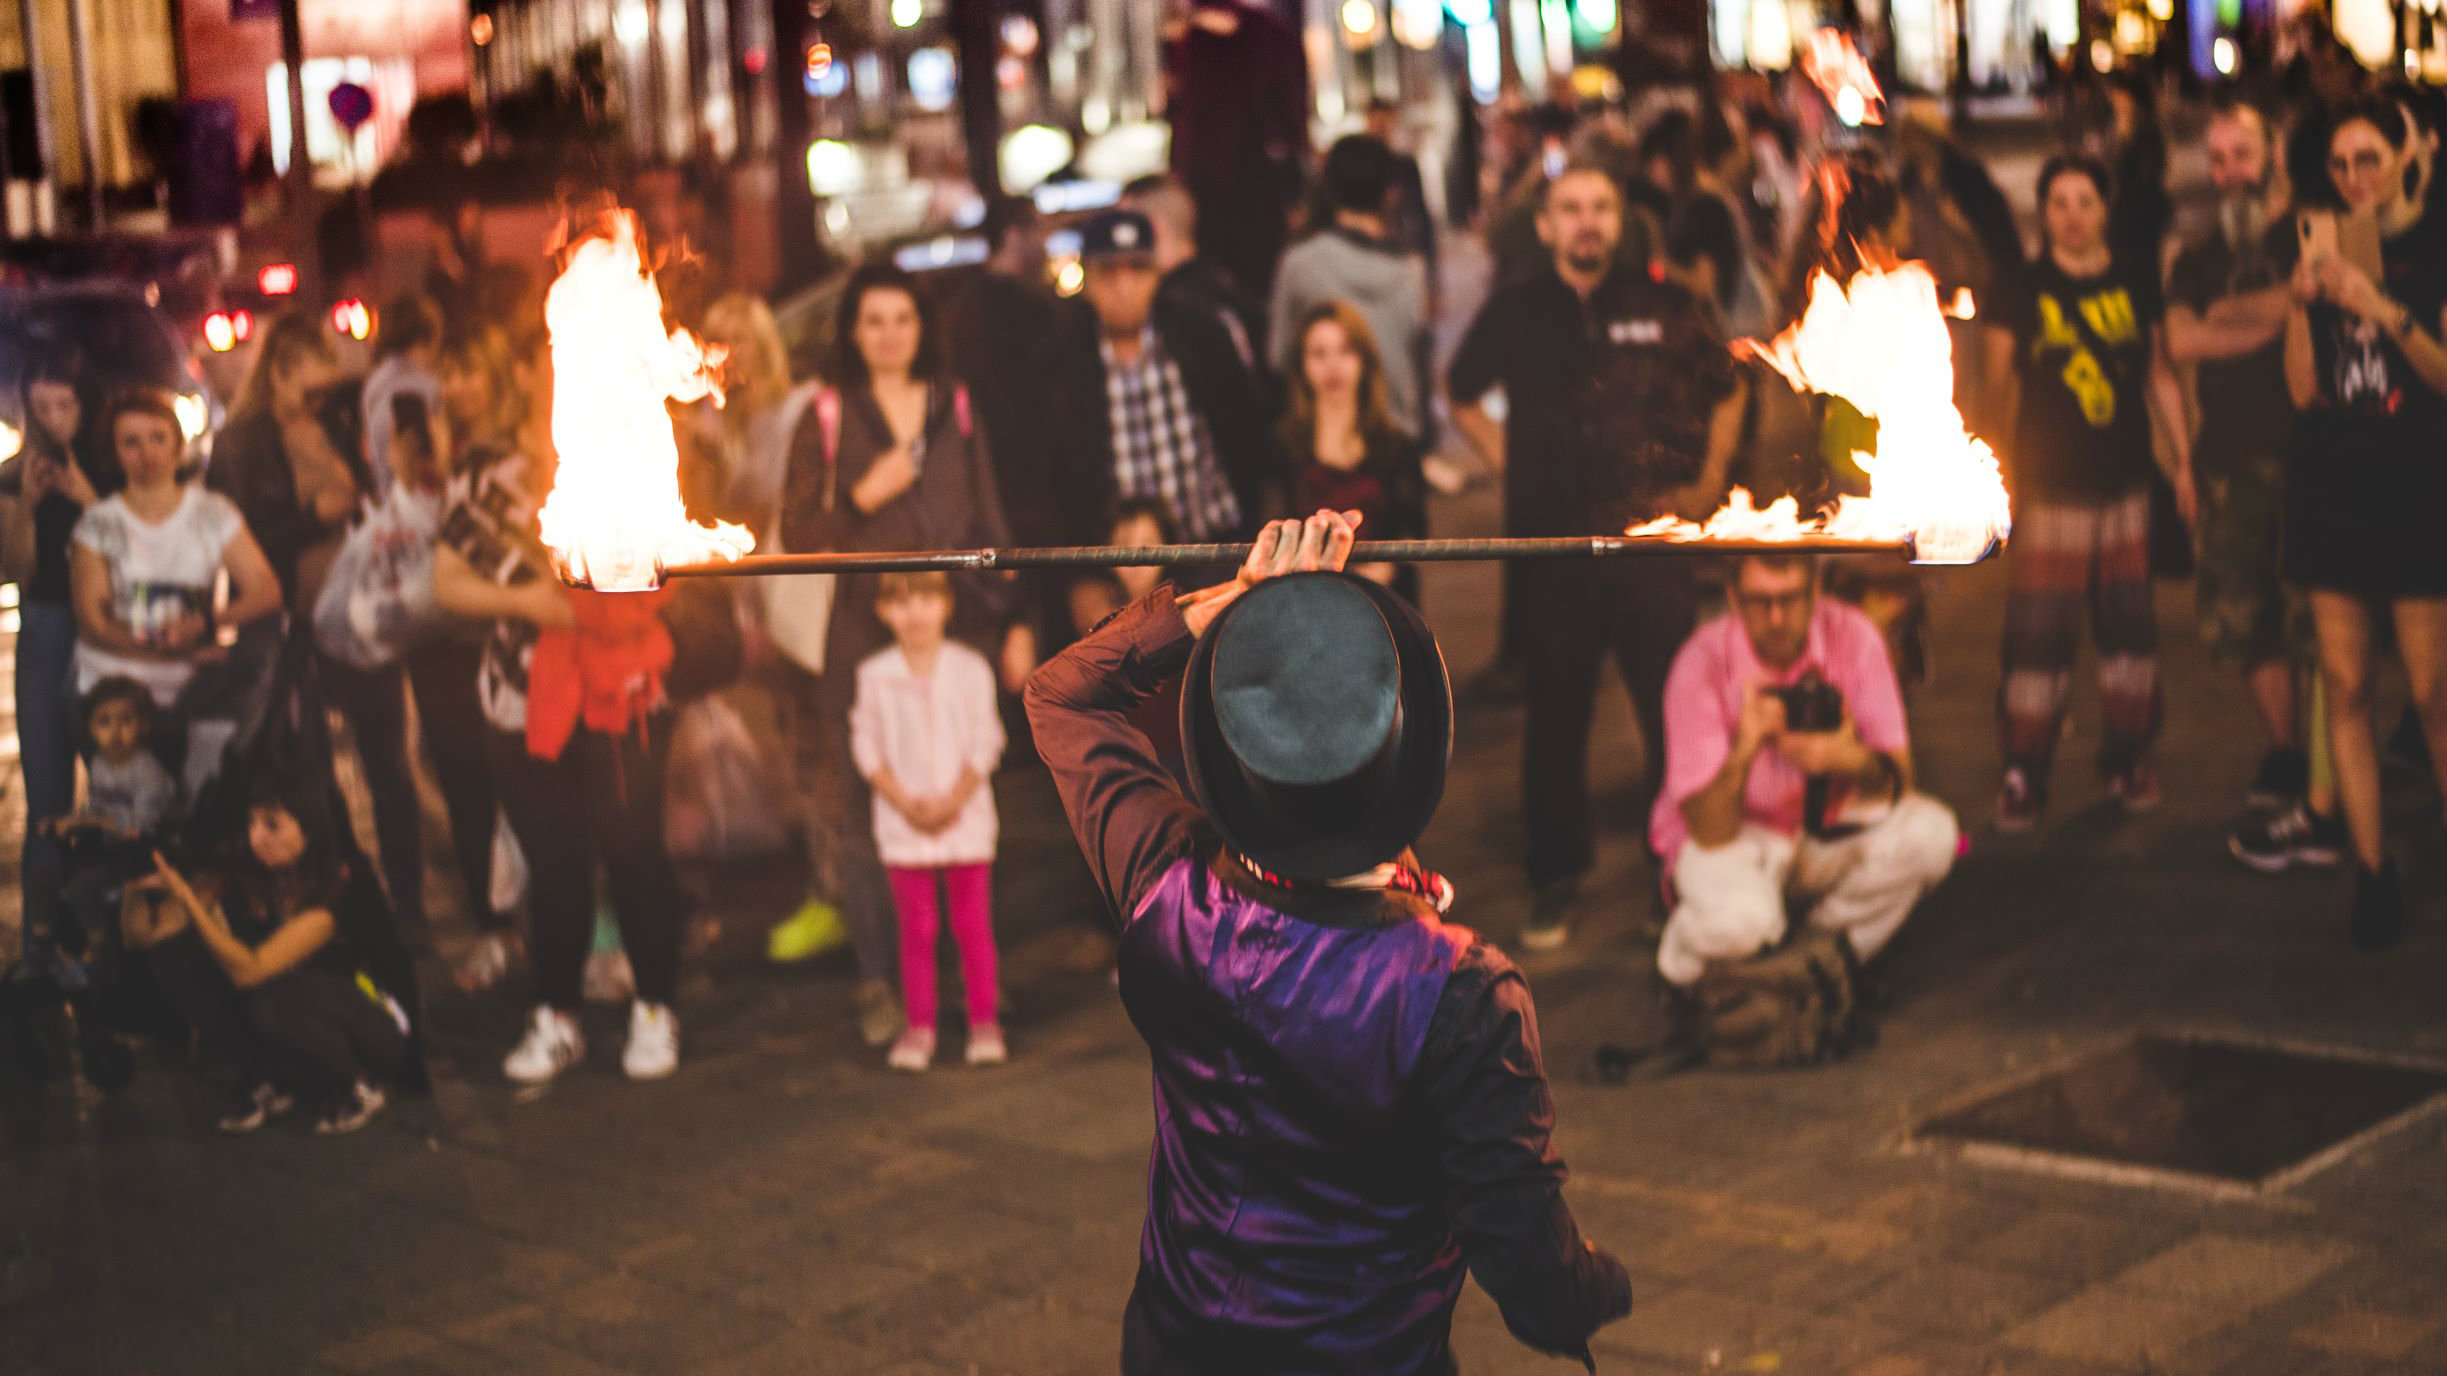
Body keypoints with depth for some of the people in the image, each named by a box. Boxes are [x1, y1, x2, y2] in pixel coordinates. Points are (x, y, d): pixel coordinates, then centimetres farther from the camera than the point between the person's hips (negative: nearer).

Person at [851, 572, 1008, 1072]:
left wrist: (954, 801, -14)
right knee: (916, 927, 6)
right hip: (904, 824, 0)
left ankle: (984, 1022, 15)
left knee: (973, 923, 5)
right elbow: (867, 750, -1)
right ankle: (919, 1027, 16)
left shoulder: (970, 670, -3)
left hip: (965, 819, 0)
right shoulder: (874, 675, -2)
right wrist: (906, 804, -12)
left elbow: (984, 745, -3)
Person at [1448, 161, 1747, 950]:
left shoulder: (1664, 307, 1)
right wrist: (1504, 456, 9)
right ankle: (1556, 878, 18)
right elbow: (1461, 396, 21)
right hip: (1550, 551, 1)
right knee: (1556, 718, 8)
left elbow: (1726, 390, 16)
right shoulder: (1514, 314, 4)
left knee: (1675, 711, 0)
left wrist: (1709, 479, 9)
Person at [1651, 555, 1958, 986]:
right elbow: (1709, 830, -25)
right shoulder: (1703, 663, -23)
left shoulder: (1853, 636, -15)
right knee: (1737, 920, -36)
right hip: (1730, 834, -4)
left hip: (1830, 825, 4)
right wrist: (1743, 752, -43)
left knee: (1930, 833, -24)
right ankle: (1683, 959, 4)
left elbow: (1898, 780, -15)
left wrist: (1858, 763, -39)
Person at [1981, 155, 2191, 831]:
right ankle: (2024, 774, 2)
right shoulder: (2022, 291, 1)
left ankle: (2128, 757, 20)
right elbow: (2000, 388, 4)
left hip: (2126, 481, 3)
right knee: (2038, 633, -6)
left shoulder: (2136, 283, 8)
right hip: (2050, 487, -3)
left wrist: (2183, 458, 9)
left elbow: (2161, 375, 14)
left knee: (2129, 623, 5)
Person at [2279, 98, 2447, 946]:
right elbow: (2303, 390, 5)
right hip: (2329, 489, 4)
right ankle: (2371, 870, 10)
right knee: (2344, 686, 3)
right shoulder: (2324, 251, 10)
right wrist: (2302, 303, -9)